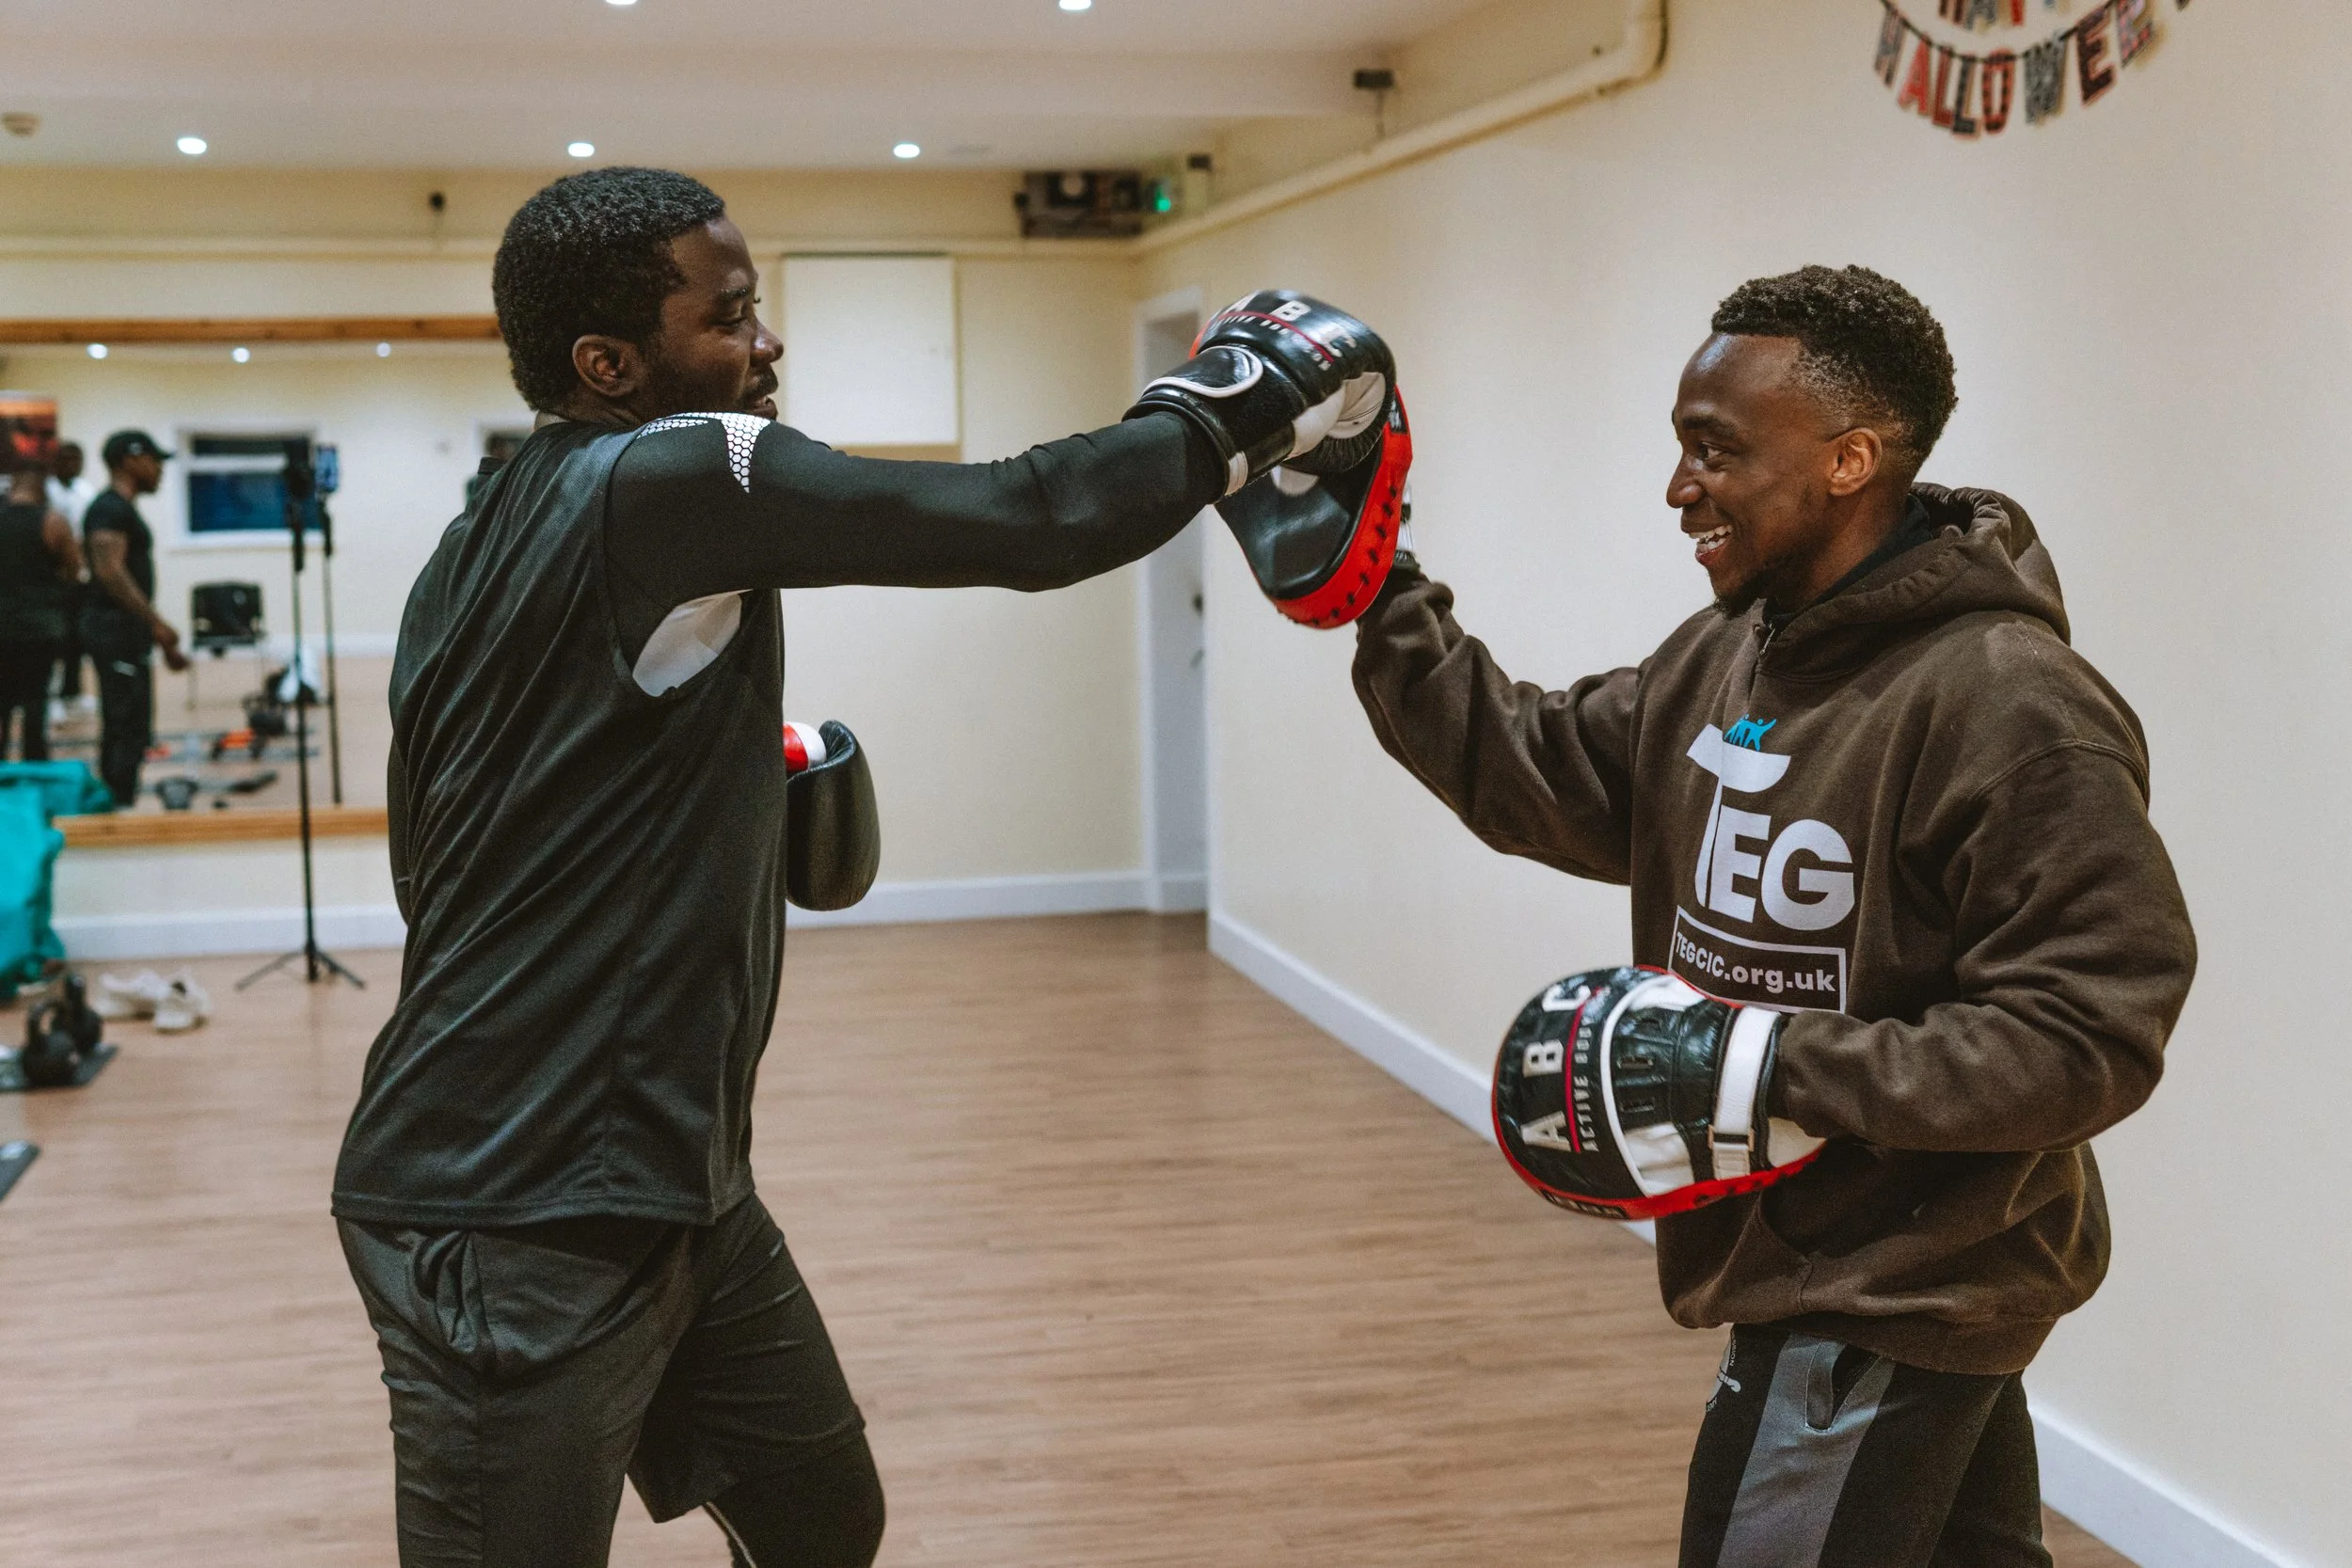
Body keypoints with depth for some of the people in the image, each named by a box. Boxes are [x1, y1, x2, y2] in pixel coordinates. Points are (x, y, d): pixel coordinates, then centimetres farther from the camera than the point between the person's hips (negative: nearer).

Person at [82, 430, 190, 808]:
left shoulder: (123, 509, 19)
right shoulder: (110, 509, -13)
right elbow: (110, 570, -25)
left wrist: (165, 644, 24)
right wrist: (156, 622, -29)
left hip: (127, 631, 11)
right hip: (116, 631, -11)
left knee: (122, 732, 13)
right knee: (130, 732, -12)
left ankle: (113, 807, 18)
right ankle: (120, 809, -13)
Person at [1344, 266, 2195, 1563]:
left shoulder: (2009, 706, -23)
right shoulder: (1724, 656, 5)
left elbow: (2089, 1037, -24)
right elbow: (1540, 778, 8)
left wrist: (1780, 1065, -26)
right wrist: (1379, 600, 1)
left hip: (1891, 1309, -8)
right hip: (1803, 1273, 8)